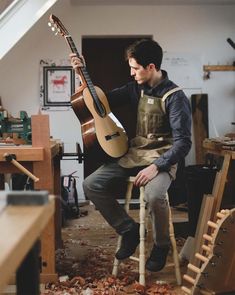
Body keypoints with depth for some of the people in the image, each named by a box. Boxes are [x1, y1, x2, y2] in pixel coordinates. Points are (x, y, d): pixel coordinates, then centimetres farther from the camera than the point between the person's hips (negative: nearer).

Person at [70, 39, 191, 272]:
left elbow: (183, 143, -17)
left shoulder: (175, 97, -14)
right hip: (133, 154, 7)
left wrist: (156, 167, -26)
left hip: (162, 158, -6)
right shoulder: (136, 88, 6)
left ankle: (161, 246, -5)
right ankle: (129, 230, 6)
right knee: (91, 185, -10)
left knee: (154, 195, -36)